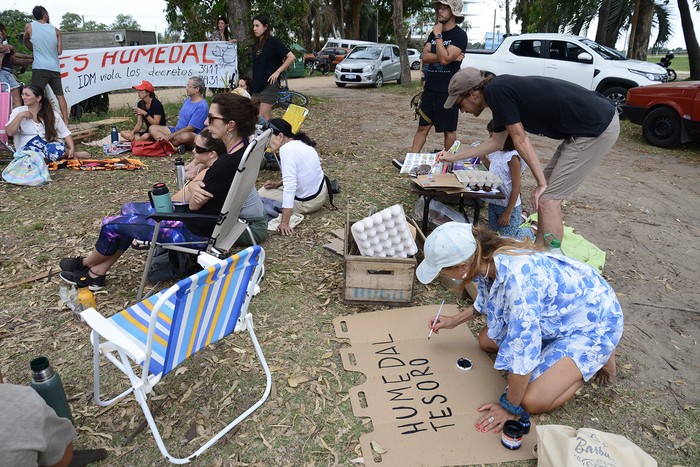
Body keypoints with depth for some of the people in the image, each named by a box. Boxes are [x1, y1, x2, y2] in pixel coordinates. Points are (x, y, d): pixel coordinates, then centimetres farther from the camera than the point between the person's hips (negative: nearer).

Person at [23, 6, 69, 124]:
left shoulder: (29, 27, 6)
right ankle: (65, 121, 6)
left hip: (40, 68, -2)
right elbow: (59, 51, 7)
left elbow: (26, 42, 22)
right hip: (55, 68, 2)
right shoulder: (56, 30, 8)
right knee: (60, 96, 9)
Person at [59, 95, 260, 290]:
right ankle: (96, 273, 26)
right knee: (129, 211, 19)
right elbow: (206, 179, 0)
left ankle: (86, 264, 37)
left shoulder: (228, 163, -32)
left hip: (195, 231, -9)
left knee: (112, 224, 6)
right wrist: (193, 186, -19)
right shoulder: (241, 148, -3)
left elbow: (194, 205, -21)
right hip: (203, 216, 10)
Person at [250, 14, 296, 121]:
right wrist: (252, 86, 14)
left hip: (269, 84, -8)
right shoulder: (256, 44, 14)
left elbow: (291, 57, -12)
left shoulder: (273, 41, -7)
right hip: (257, 85, 8)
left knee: (263, 117, -9)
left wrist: (277, 72, -14)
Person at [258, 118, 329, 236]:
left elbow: (290, 186, -32)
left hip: (307, 203, -9)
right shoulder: (300, 143, 1)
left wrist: (284, 223, -33)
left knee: (261, 194, 0)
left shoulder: (286, 149, -25)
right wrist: (278, 184, 9)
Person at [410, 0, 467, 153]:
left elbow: (444, 59, -20)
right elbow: (424, 56, -2)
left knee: (449, 130, 4)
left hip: (448, 91, -6)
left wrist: (438, 35, -14)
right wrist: (448, 56, -13)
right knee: (422, 127, 7)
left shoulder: (459, 35, -8)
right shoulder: (434, 33, 13)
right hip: (430, 88, 6)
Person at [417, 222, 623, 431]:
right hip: (557, 310, 8)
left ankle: (599, 354, 6)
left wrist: (510, 407, -20)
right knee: (486, 341, 8)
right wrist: (454, 320, 13)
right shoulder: (491, 256, -15)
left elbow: (522, 351, -33)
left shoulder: (518, 279, -41)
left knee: (533, 401, -15)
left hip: (595, 320, -7)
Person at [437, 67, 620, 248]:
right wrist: (454, 157, 32)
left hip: (598, 128, -9)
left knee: (548, 198, -7)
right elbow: (496, 142, 26)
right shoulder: (502, 88, 15)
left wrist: (542, 183, -7)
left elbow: (520, 140, -14)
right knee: (548, 189, 15)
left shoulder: (494, 91, -13)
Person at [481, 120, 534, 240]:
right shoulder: (496, 153, 0)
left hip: (508, 204, -8)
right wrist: (484, 160, -1)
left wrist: (508, 212, -18)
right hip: (494, 202, 8)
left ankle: (534, 230, 25)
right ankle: (520, 218, 39)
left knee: (508, 237, 1)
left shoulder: (513, 157, -21)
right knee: (493, 231, 21)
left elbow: (516, 187, -20)